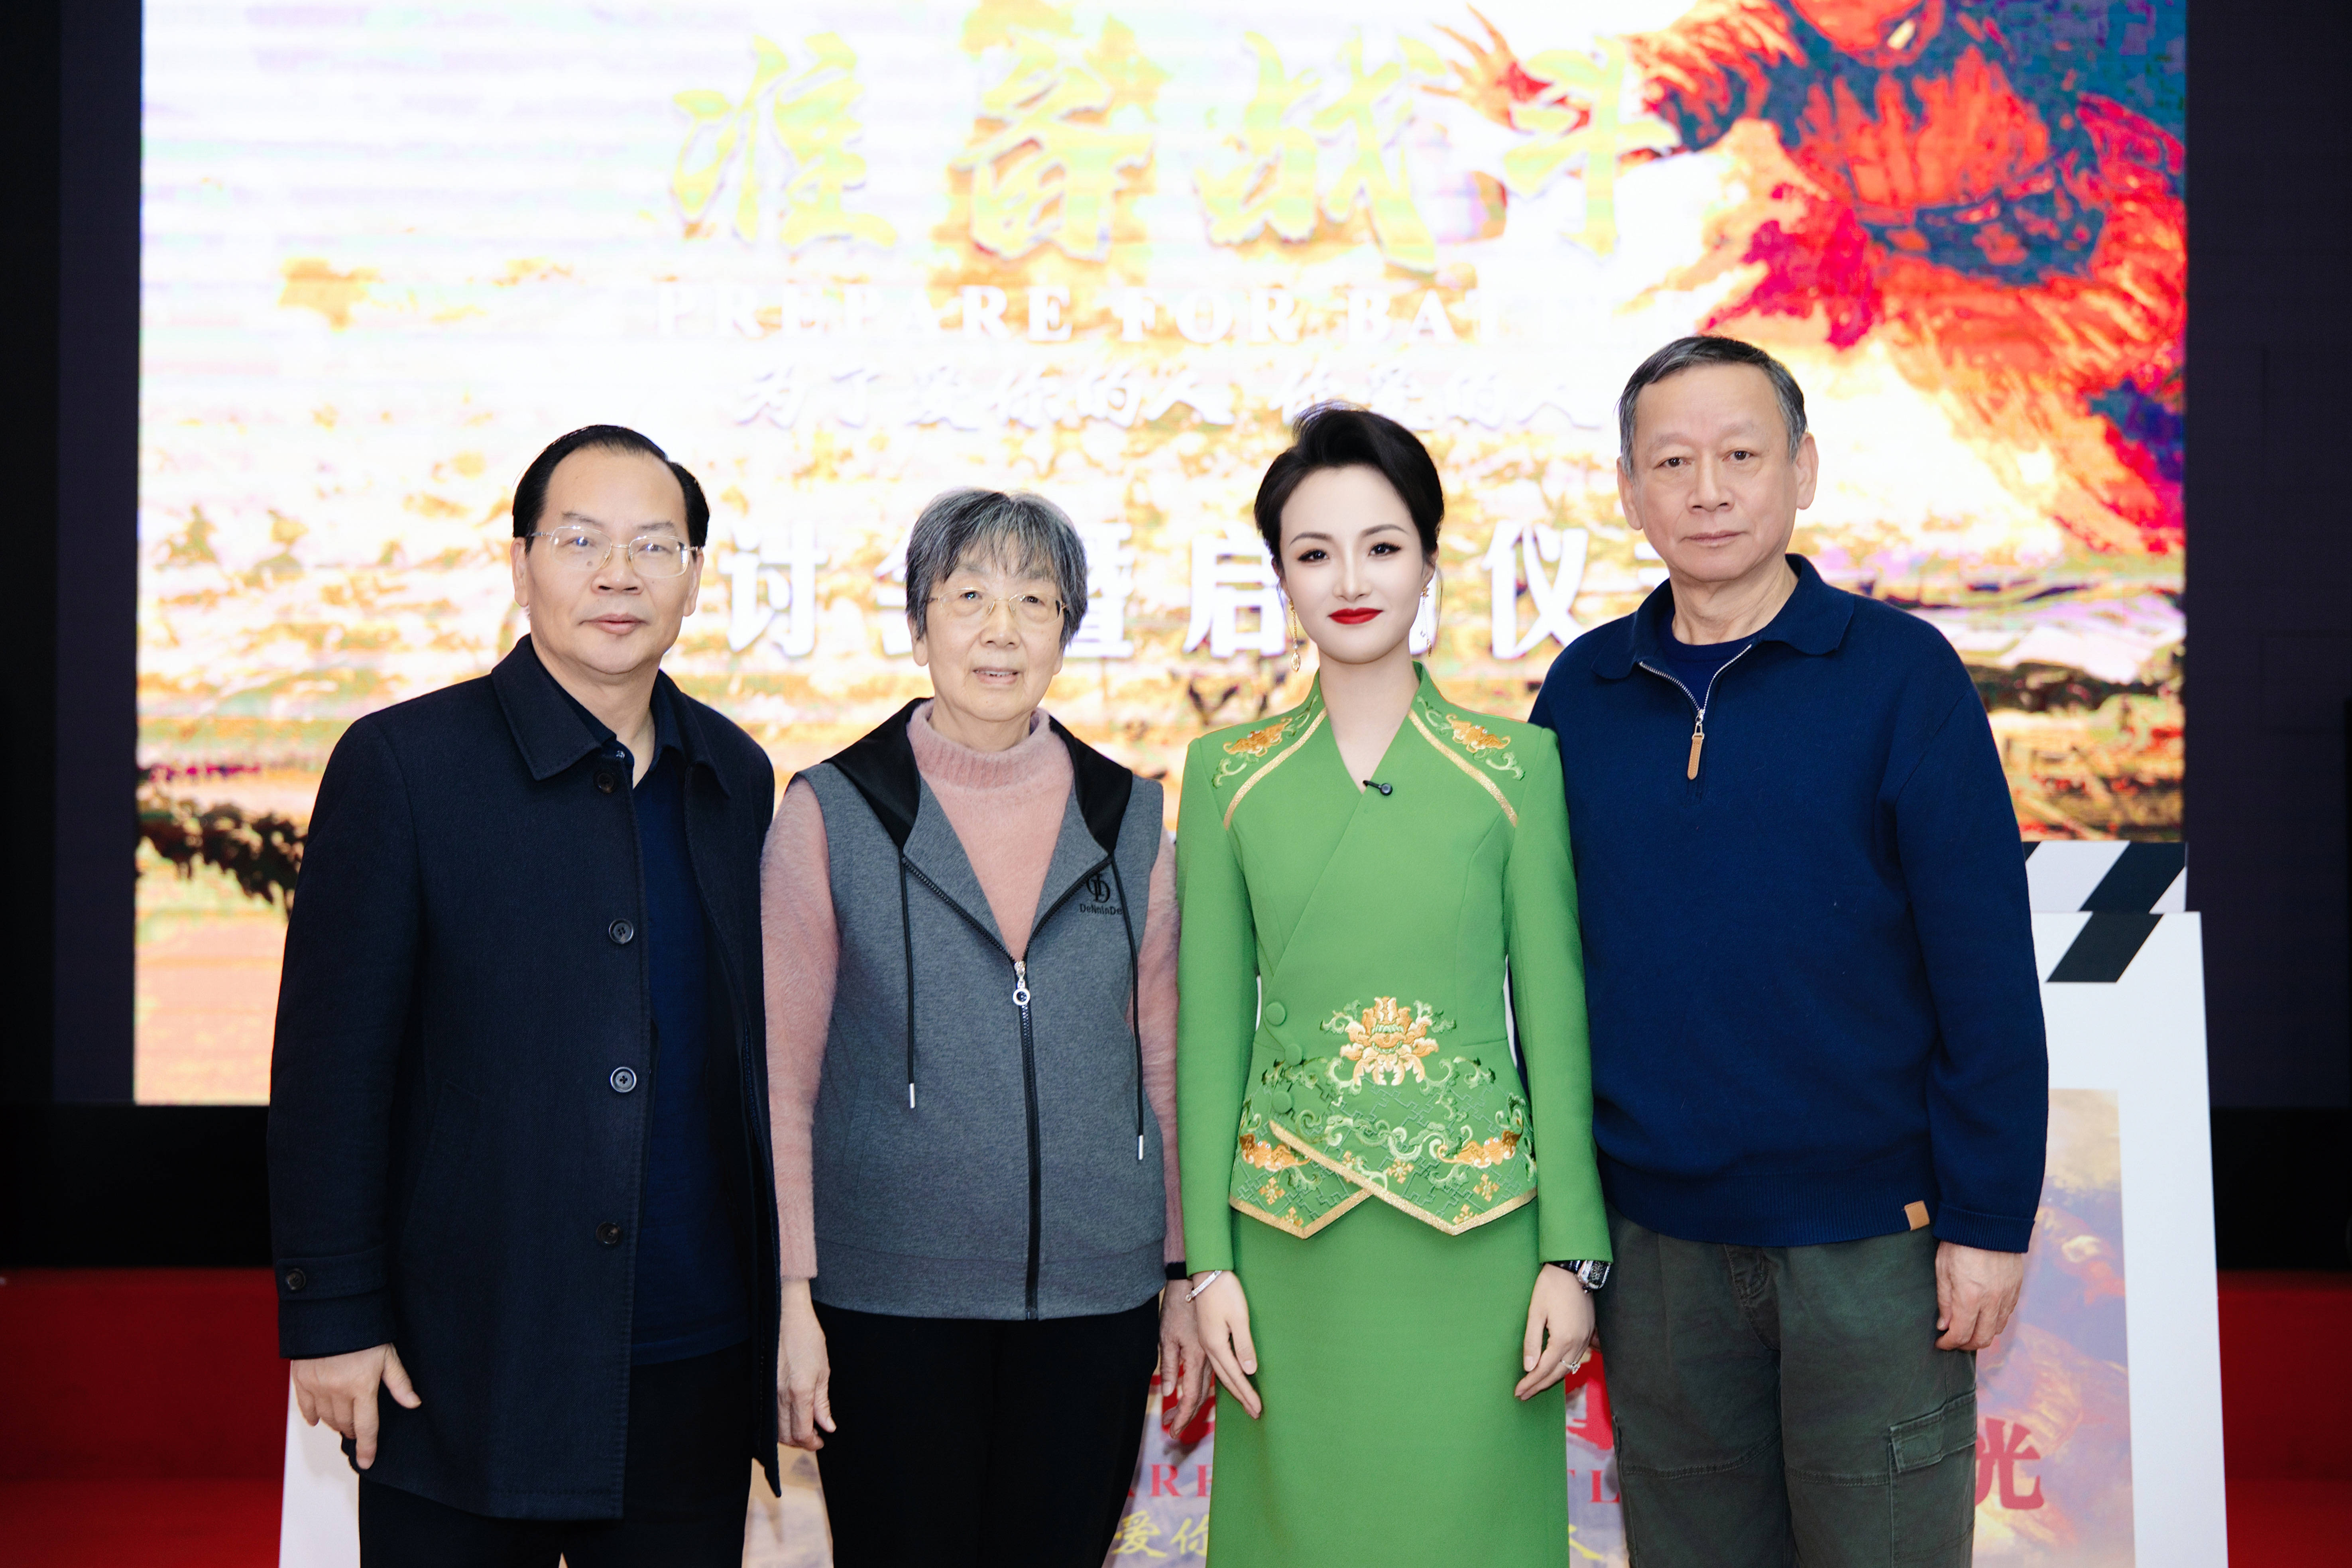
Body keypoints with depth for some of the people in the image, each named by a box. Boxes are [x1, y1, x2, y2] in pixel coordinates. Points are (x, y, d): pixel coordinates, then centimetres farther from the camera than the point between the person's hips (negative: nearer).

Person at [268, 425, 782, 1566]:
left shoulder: (737, 777, 9)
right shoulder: (402, 765, -6)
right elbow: (328, 1066, -7)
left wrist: (778, 1299, 13)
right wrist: (330, 1318, -9)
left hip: (695, 1372, 4)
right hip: (468, 1374, -4)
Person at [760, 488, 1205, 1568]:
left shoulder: (1128, 818, 7)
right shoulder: (832, 814, -1)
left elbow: (1161, 1064, 12)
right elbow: (782, 1081, 0)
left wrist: (1185, 1276, 10)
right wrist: (788, 1298, -5)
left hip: (1095, 1302, 2)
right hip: (888, 1301, -2)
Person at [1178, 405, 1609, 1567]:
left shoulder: (1516, 765, 2)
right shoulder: (1227, 773, 5)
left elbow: (1553, 1014, 2)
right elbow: (1212, 1027, 5)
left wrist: (1571, 1252, -3)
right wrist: (1210, 1259, 1)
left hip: (1477, 1239, -1)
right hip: (1294, 1245, 1)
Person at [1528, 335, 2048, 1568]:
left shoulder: (1899, 673, -5)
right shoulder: (1579, 694, 4)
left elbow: (1986, 970, -6)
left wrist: (1989, 1221, -9)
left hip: (1871, 1235, -3)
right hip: (1655, 1245, 3)